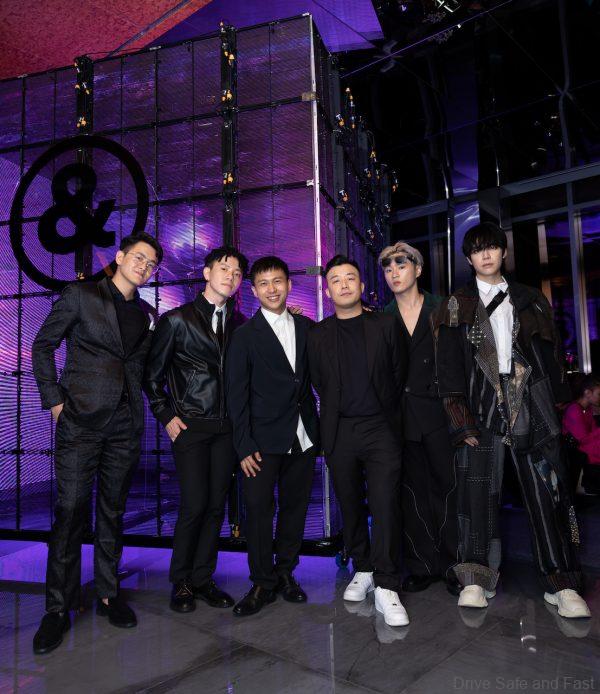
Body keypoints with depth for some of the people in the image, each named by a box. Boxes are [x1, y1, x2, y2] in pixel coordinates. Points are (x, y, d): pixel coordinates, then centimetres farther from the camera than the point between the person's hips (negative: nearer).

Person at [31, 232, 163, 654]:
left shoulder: (146, 315, 14)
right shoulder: (81, 295, 1)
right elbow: (43, 346, 1)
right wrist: (54, 399, -4)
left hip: (126, 424, 4)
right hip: (82, 418, -4)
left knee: (113, 511, 11)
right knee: (71, 511, -1)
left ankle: (109, 593, 24)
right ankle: (59, 607, 12)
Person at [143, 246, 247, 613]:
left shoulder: (240, 324, 8)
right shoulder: (178, 319, -1)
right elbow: (153, 374, 3)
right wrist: (167, 416, -2)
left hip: (227, 428, 4)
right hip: (191, 425, -3)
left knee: (216, 505, 8)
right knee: (195, 505, -4)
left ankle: (202, 579, 24)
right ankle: (180, 582, 17)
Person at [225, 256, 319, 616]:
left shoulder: (307, 327, 8)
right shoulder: (245, 335, -1)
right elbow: (237, 394, -4)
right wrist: (244, 445, -9)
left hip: (303, 436, 3)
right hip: (264, 438, -3)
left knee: (295, 506, 10)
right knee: (259, 509, -1)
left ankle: (286, 572, 27)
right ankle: (263, 583, 15)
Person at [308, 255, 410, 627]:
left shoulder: (387, 325, 5)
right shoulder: (318, 334, 8)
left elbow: (400, 372, 9)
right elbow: (319, 383, 12)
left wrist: (385, 410, 10)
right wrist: (336, 413, 10)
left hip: (381, 428, -2)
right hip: (340, 432, 2)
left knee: (386, 504, -9)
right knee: (351, 506, 11)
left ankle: (386, 587, 1)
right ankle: (363, 570, 28)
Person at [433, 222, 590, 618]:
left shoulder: (530, 300, 16)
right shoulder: (458, 307, 9)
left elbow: (551, 353, 14)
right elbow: (450, 367, 1)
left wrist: (559, 403, 6)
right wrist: (462, 418, -7)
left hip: (532, 407, 2)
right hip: (483, 410, -1)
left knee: (547, 493, 0)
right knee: (479, 493, -2)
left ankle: (561, 584, 11)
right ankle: (478, 579, 8)